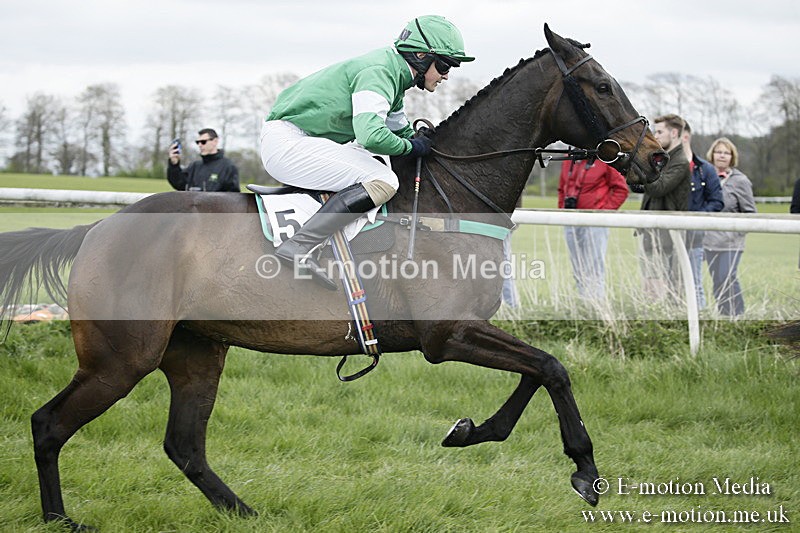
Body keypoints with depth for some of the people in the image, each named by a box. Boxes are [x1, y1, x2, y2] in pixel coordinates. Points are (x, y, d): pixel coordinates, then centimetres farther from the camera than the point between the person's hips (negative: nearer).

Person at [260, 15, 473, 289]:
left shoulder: (392, 74, 16)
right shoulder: (378, 72, -17)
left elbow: (401, 130, 31)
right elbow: (371, 135, -30)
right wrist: (411, 147, -13)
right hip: (287, 141, -11)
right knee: (382, 181, -21)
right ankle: (298, 246, -28)